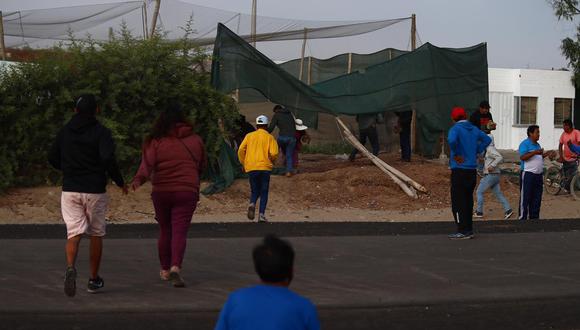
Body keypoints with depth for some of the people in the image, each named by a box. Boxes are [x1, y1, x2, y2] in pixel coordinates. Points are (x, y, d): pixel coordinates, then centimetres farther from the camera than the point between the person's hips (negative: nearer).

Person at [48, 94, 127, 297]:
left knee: (74, 233, -3)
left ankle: (70, 267, -32)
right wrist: (120, 182, -6)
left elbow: (53, 159, 13)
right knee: (96, 235, 13)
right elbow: (108, 159, -20)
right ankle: (94, 280, 20)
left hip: (70, 191, 2)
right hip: (95, 191, -2)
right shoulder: (101, 132, -7)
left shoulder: (65, 132, 7)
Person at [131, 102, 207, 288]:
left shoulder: (156, 142, -1)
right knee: (180, 232, -4)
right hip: (187, 191, 0)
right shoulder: (195, 140, 6)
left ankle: (165, 270, 25)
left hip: (161, 191, 1)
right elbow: (203, 165, 18)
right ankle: (175, 267, -24)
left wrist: (139, 179, -27)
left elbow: (147, 163, -17)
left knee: (165, 231, 16)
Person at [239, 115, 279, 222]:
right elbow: (274, 153, -8)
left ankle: (252, 204, -17)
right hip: (265, 167, -2)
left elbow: (241, 150, 1)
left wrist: (243, 164, 13)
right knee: (264, 192, 7)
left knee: (254, 191, 13)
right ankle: (261, 214, -4)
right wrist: (271, 161, 13)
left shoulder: (249, 136, 8)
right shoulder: (269, 137, 2)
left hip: (251, 168, 2)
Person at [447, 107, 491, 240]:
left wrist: (456, 155, -17)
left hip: (459, 170, -7)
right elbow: (487, 139, 25)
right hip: (472, 170, 7)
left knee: (458, 202, -5)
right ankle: (469, 229, 17)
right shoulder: (474, 129, 11)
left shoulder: (455, 129, -11)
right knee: (468, 200, 14)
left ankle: (463, 231, -8)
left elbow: (452, 140, -33)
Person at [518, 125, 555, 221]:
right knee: (525, 198, -5)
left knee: (536, 198, 10)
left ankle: (534, 217, 17)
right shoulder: (525, 144, -10)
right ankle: (522, 218, -1)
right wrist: (535, 152, -30)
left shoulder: (537, 145, 17)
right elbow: (522, 157, -22)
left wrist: (546, 154, 12)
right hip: (527, 174, -9)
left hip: (538, 174, 9)